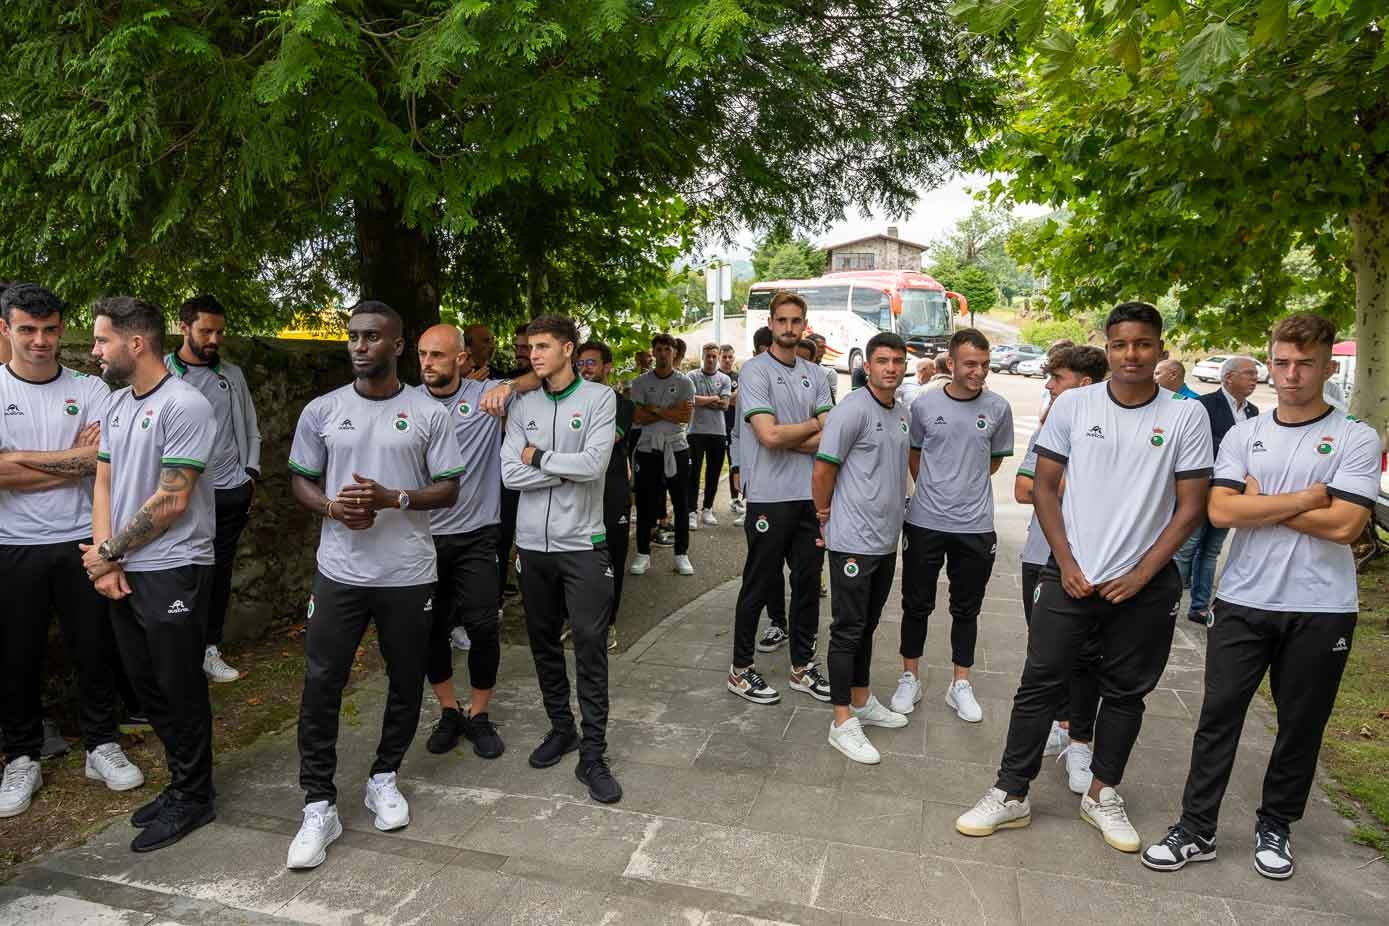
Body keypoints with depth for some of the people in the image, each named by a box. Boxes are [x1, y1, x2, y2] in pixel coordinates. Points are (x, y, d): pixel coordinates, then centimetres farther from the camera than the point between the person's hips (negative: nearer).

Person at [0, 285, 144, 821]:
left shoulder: (90, 390, 0)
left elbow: (101, 460, -12)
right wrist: (72, 458, -10)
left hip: (81, 542, 1)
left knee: (95, 650, 10)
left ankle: (102, 746, 26)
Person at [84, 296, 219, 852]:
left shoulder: (184, 406, -15)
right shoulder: (115, 404, 11)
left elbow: (171, 501, -17)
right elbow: (104, 482, 10)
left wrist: (108, 552, -8)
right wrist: (104, 559, -3)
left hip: (172, 571, -8)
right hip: (122, 572, 8)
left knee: (180, 690, 3)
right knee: (148, 685, 15)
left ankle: (192, 799, 19)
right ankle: (183, 783, 31)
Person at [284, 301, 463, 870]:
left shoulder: (429, 414, -2)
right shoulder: (321, 411, 4)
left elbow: (449, 490, -2)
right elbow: (301, 481, 10)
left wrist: (392, 498, -18)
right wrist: (331, 506, -12)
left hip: (408, 574, 0)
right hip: (339, 572, 1)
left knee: (406, 682, 11)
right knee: (321, 685, 0)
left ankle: (384, 778, 33)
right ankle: (319, 807, 14)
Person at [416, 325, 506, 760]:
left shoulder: (488, 395, -3)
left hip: (476, 536, -1)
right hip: (423, 536, 2)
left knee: (483, 627, -2)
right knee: (429, 629, 9)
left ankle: (478, 715, 21)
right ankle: (449, 712, 31)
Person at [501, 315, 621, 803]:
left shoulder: (599, 398, -4)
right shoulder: (523, 405, 6)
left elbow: (594, 464, -17)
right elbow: (511, 474, -5)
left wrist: (538, 457, -7)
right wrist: (570, 469, -11)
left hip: (582, 543, -4)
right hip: (533, 543, 4)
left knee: (591, 648, -2)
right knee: (543, 643, 15)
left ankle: (592, 754, 8)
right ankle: (561, 727, 34)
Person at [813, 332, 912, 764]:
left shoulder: (903, 413, 11)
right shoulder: (852, 410, -15)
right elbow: (822, 472, -13)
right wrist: (826, 516, -2)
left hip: (886, 540, 8)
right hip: (853, 541, -8)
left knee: (867, 626, 19)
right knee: (848, 630, -1)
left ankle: (862, 701, 33)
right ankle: (843, 723, 8)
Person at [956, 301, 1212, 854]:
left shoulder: (1186, 417, -2)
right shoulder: (1073, 405, -1)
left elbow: (1190, 507, -1)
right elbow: (1044, 488, 2)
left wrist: (1142, 574, -8)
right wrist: (1066, 563, -6)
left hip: (1144, 584, 1)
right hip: (1070, 576, -1)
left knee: (1126, 692, 13)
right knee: (1040, 685, 2)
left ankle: (1102, 794, 31)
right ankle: (1011, 795, 13)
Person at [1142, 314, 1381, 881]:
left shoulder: (1356, 440, -2)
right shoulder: (1243, 435, 5)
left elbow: (1344, 524, -15)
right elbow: (1221, 511, -8)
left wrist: (1261, 503, -8)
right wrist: (1304, 499, -11)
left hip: (1321, 609, -1)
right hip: (1244, 602, 2)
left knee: (1301, 726, 13)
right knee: (1218, 717, 5)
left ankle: (1275, 825, 32)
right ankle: (1197, 829, 15)